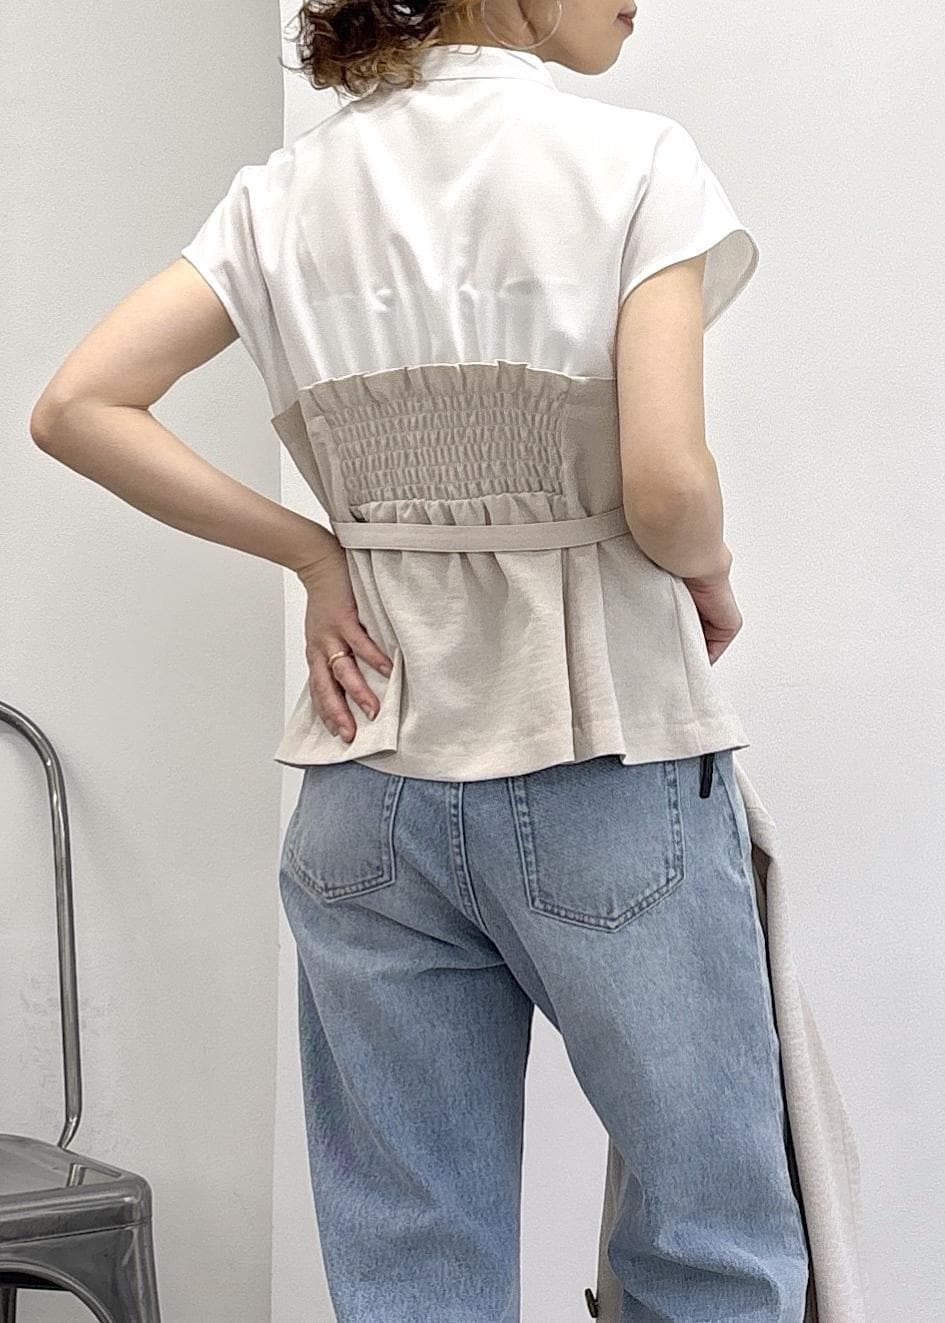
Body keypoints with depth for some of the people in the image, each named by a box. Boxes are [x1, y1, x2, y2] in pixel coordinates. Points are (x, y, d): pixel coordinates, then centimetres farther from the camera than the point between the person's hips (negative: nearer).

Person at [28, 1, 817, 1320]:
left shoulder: (287, 193, 6)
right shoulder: (634, 159, -8)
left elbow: (77, 406, 0)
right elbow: (668, 483, -18)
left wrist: (312, 553, 4)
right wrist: (713, 580, 4)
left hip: (370, 792, 5)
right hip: (611, 775, -4)